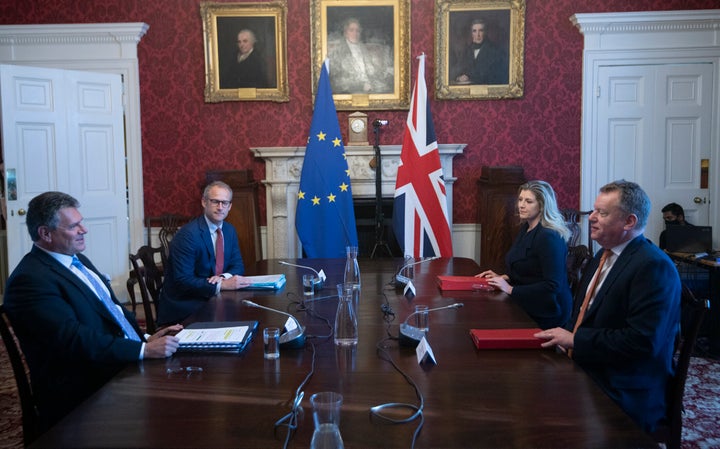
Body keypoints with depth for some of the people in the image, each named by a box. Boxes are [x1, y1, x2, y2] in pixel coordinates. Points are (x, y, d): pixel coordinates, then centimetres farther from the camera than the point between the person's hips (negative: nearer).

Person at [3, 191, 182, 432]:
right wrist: (144, 349, -26)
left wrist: (146, 337, 3)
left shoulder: (77, 259, 15)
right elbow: (74, 339, -23)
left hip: (128, 363, 9)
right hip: (88, 393, -9)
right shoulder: (30, 279, -14)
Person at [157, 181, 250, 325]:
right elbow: (183, 280, -21)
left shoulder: (230, 230, 8)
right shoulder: (187, 234, -17)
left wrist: (224, 277, -12)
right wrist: (222, 285, -29)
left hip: (214, 297, 7)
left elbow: (237, 265, 11)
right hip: (183, 306, -7)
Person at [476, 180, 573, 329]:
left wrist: (511, 289, -20)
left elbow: (552, 285, -23)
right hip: (526, 305, 8)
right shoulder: (525, 228, 8)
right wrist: (504, 278, 4)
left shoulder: (549, 237, -20)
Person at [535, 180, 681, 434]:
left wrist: (575, 339, -18)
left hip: (624, 395, -8)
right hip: (583, 369, 8)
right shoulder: (605, 255, 13)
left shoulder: (653, 266, -16)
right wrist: (563, 335, 1)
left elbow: (642, 341, -24)